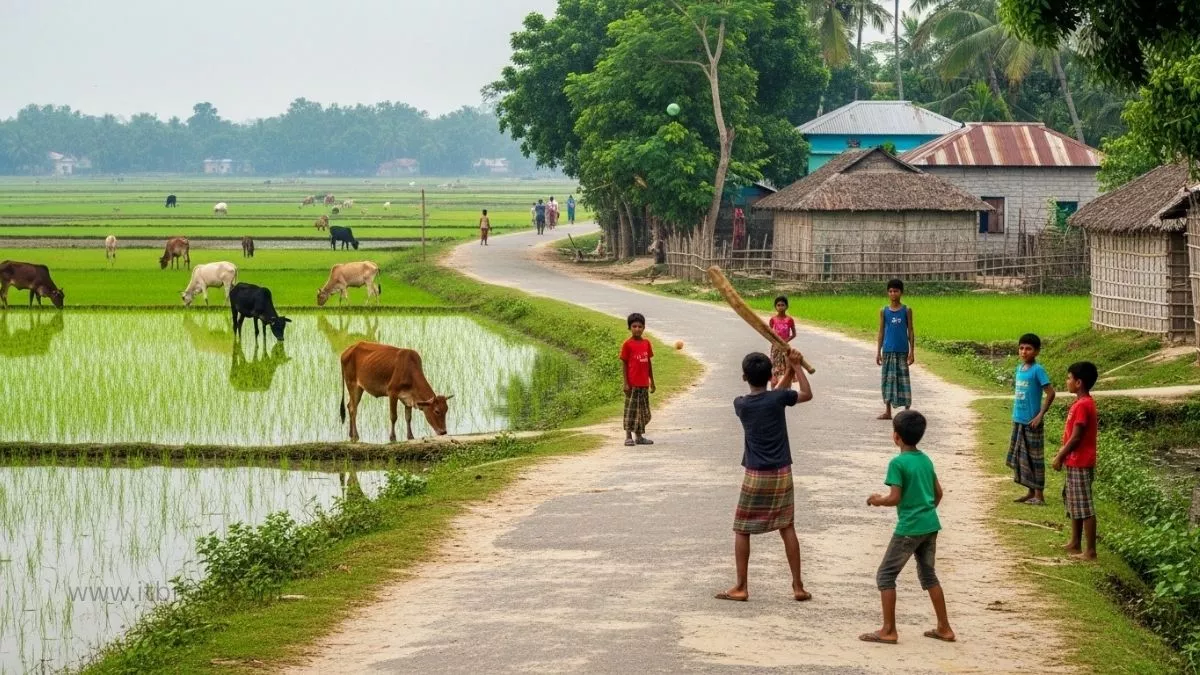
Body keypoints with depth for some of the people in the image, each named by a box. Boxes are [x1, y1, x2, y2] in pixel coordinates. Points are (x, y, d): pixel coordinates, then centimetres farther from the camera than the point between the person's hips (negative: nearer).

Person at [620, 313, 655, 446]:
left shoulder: (646, 343, 8)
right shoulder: (627, 344, -6)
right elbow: (624, 364, -6)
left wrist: (652, 381, 15)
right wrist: (626, 383, -10)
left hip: (644, 384, 6)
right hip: (633, 384, -6)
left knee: (643, 411, 10)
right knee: (631, 410, -3)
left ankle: (639, 436, 19)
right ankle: (628, 436, 1)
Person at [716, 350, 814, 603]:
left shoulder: (740, 404, -5)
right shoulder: (778, 398, -9)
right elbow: (807, 394, 9)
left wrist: (789, 371, 13)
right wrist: (796, 366, 14)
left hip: (755, 476, -1)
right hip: (782, 473, 1)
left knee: (742, 530, 8)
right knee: (787, 528, 9)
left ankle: (741, 587, 7)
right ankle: (798, 586, 10)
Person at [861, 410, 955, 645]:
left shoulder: (898, 463, -14)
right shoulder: (926, 460, 8)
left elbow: (894, 498, -17)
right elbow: (938, 492, 13)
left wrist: (877, 500, 1)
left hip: (909, 528, -7)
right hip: (931, 525, 8)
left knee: (885, 575, 3)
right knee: (928, 574, 19)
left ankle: (888, 630, 2)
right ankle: (944, 628, 20)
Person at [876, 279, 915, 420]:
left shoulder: (906, 311, 2)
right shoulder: (884, 311, 6)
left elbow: (910, 332, 3)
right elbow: (881, 333, 8)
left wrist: (912, 351, -2)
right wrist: (878, 352, 4)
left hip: (902, 351, -2)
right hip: (888, 350, 2)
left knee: (903, 379, -2)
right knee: (888, 379, 5)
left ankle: (907, 410, 3)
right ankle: (887, 411, 11)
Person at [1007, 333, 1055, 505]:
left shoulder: (1037, 370, -14)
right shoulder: (1019, 368, 9)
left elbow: (1050, 393, -17)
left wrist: (1040, 416, -16)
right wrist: (1015, 413, 12)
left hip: (1031, 422, -8)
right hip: (1018, 420, 8)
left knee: (1035, 458, 0)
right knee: (1020, 457, 13)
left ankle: (1039, 495, 6)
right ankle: (1031, 492, 23)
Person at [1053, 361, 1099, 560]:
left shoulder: (1082, 405, -20)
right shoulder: (1083, 402, 11)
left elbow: (1075, 438, -21)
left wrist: (1060, 457, -13)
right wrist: (1061, 454, 17)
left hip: (1080, 463, -11)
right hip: (1076, 462, 11)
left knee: (1084, 507, -7)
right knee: (1073, 502, 19)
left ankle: (1090, 551, -5)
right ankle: (1075, 543, 28)